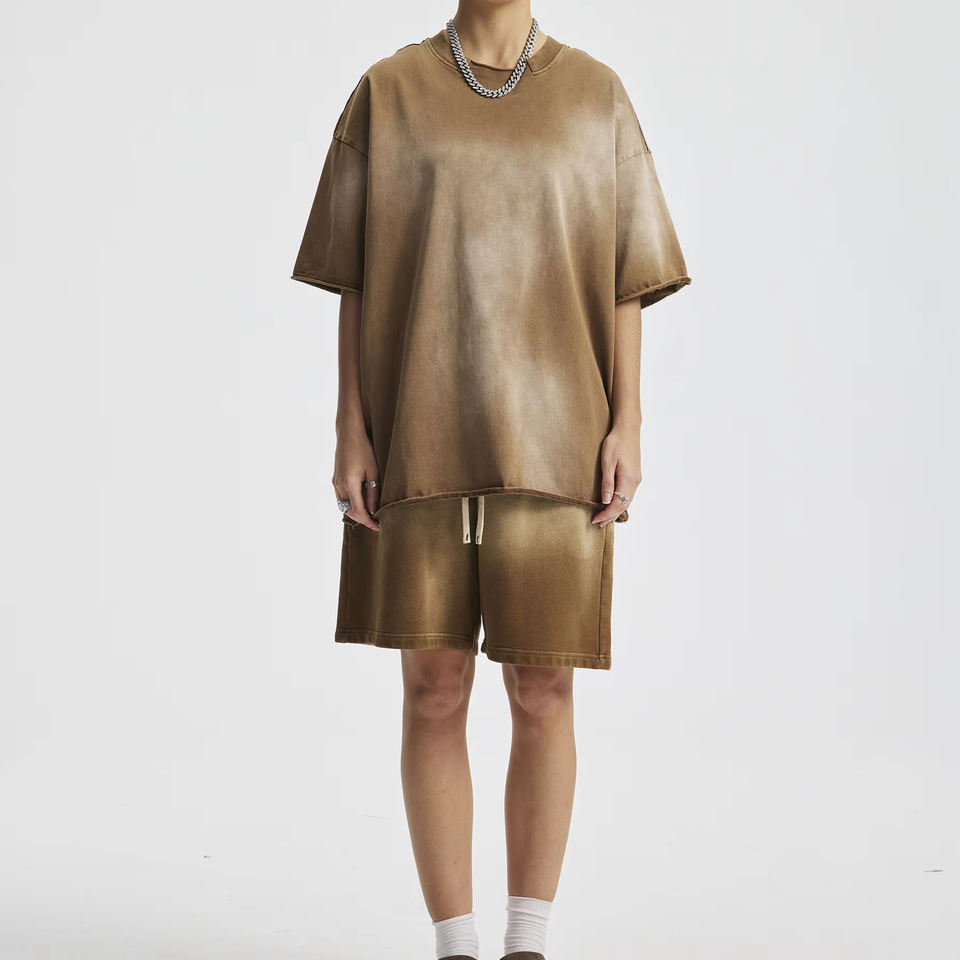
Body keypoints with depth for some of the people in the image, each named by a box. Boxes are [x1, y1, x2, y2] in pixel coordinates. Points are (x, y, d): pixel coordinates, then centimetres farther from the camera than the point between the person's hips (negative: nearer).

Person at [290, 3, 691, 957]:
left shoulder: (596, 96, 7)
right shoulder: (387, 93, 5)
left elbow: (625, 277, 5)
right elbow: (355, 278, 3)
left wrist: (626, 426, -5)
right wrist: (351, 432, -5)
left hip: (552, 436, 0)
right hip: (424, 438, 0)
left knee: (542, 697, -1)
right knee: (434, 693, -1)